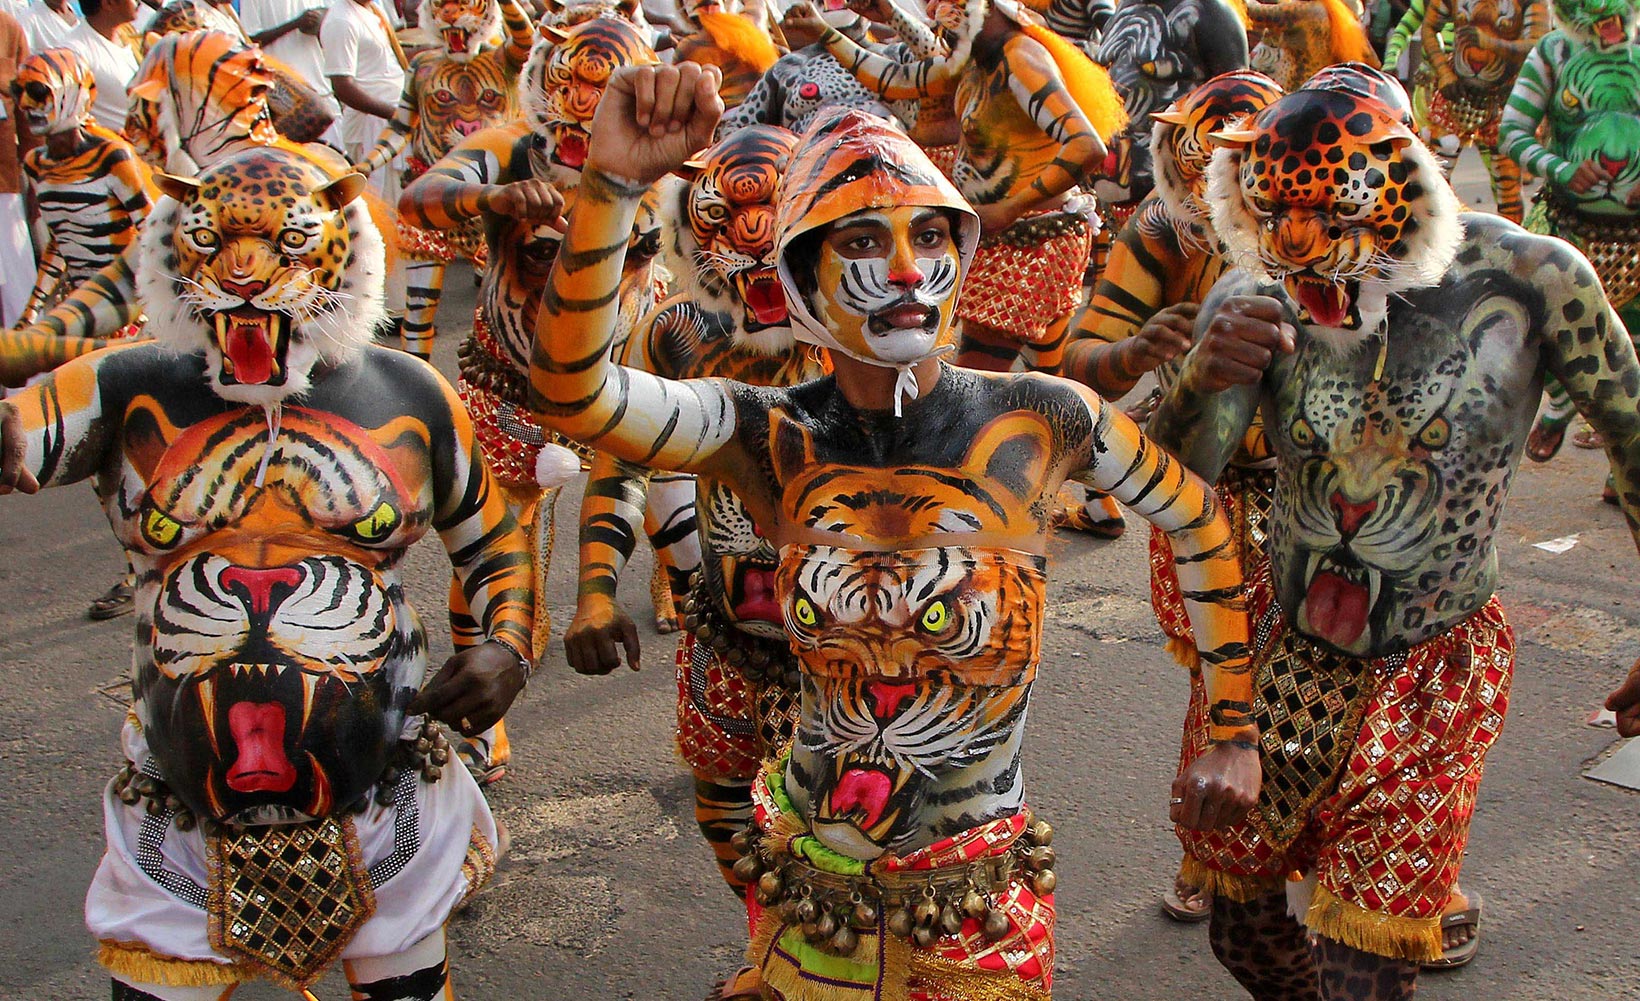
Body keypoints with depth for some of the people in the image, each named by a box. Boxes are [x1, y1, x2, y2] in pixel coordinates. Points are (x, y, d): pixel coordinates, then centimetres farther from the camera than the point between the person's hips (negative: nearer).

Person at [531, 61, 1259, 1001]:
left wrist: (1234, 735, 6)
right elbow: (570, 392, -27)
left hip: (975, 901, -1)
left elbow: (1204, 526, 2)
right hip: (804, 879, 1)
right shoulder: (770, 438, -12)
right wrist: (613, 182, -40)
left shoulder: (1039, 420, -14)